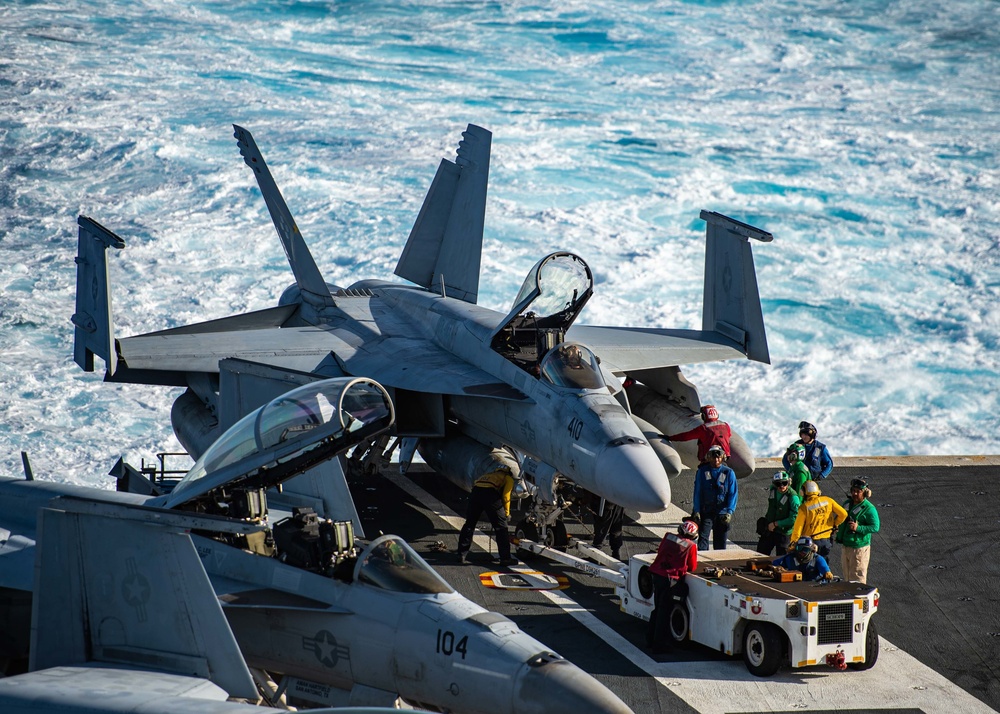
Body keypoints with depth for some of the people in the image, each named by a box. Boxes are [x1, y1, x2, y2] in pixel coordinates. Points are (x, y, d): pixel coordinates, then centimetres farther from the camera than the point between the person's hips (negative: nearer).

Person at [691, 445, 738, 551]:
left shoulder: (729, 473, 2)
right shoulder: (702, 471, 4)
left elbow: (733, 494, 1)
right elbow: (697, 493, 5)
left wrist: (729, 512, -10)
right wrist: (696, 511, -3)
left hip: (722, 513, 0)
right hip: (706, 512, 0)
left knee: (720, 542, 6)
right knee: (702, 538, -13)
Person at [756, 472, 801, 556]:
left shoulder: (793, 497, -21)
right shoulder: (773, 490, -1)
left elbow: (794, 519, -24)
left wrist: (776, 524, -18)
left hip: (784, 533, -6)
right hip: (769, 530, 6)